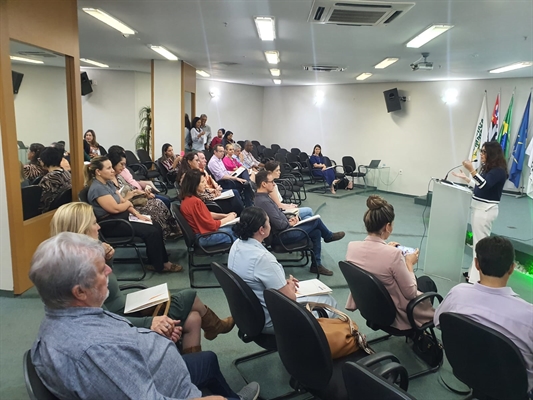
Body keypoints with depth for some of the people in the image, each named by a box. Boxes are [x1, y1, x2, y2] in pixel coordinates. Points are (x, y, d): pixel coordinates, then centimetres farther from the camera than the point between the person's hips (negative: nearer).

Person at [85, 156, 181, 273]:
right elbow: (115, 208, -23)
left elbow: (123, 201, 11)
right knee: (151, 231, -17)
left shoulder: (108, 183, 10)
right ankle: (159, 266, -1)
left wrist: (137, 214, -2)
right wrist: (128, 203, -3)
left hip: (121, 218, 9)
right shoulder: (97, 188, -20)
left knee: (156, 226, -1)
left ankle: (163, 261, 4)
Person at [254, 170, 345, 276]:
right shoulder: (264, 201, -28)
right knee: (316, 220, -1)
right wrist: (290, 223, -7)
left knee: (316, 232, 9)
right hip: (282, 236, -10)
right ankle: (329, 236, 31)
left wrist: (289, 219, 2)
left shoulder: (262, 197, 5)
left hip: (284, 229, 10)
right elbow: (279, 224, -27)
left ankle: (316, 265, 17)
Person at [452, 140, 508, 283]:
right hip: (478, 207, 9)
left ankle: (476, 278, -2)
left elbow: (485, 185, -27)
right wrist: (464, 177, 20)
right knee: (477, 242, 13)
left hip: (486, 210, -9)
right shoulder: (487, 168, 14)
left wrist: (471, 170, -34)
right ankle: (474, 272, 22)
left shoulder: (499, 171, -13)